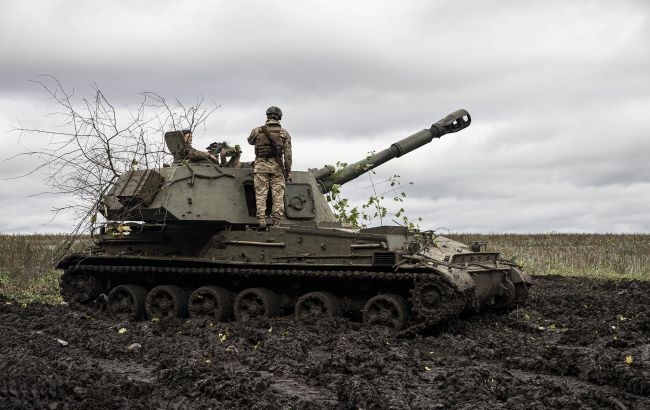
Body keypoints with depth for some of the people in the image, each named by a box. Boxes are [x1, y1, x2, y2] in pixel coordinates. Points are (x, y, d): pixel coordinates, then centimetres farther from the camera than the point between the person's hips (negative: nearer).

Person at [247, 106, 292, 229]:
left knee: (260, 194, 0)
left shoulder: (257, 131, 4)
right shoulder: (284, 133, 4)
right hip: (277, 166, 0)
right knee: (278, 196, 2)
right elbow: (288, 155, 0)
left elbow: (250, 141, 25)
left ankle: (261, 221, -9)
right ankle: (276, 222, 0)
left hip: (261, 165, 0)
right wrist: (287, 172, 5)